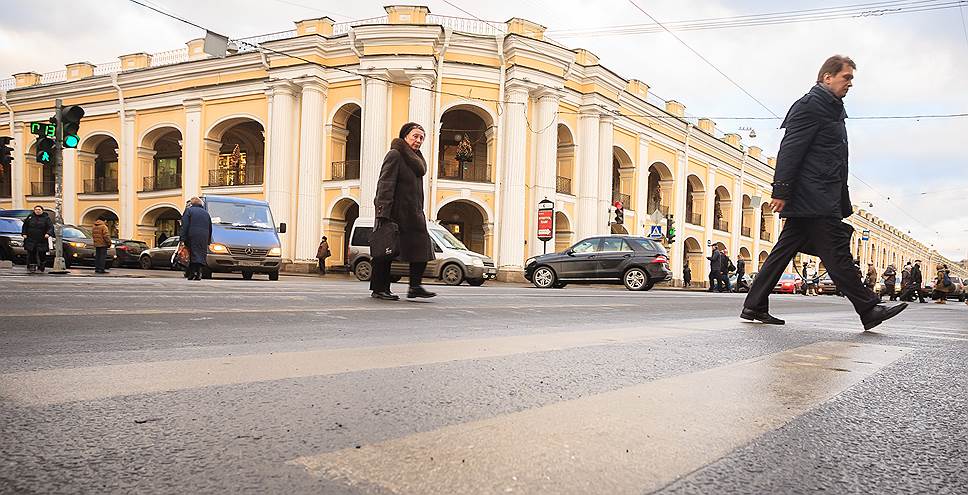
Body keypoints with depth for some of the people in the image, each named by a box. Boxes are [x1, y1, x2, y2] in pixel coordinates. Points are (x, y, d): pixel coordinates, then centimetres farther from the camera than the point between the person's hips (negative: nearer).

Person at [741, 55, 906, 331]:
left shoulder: (833, 110, 26)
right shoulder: (810, 105, -5)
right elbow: (790, 150, -15)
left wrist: (843, 205, 21)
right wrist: (781, 191, -22)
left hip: (819, 199, 10)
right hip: (813, 197, -10)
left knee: (785, 249, 7)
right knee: (837, 252, -7)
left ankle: (754, 307, 10)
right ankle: (869, 310, -3)